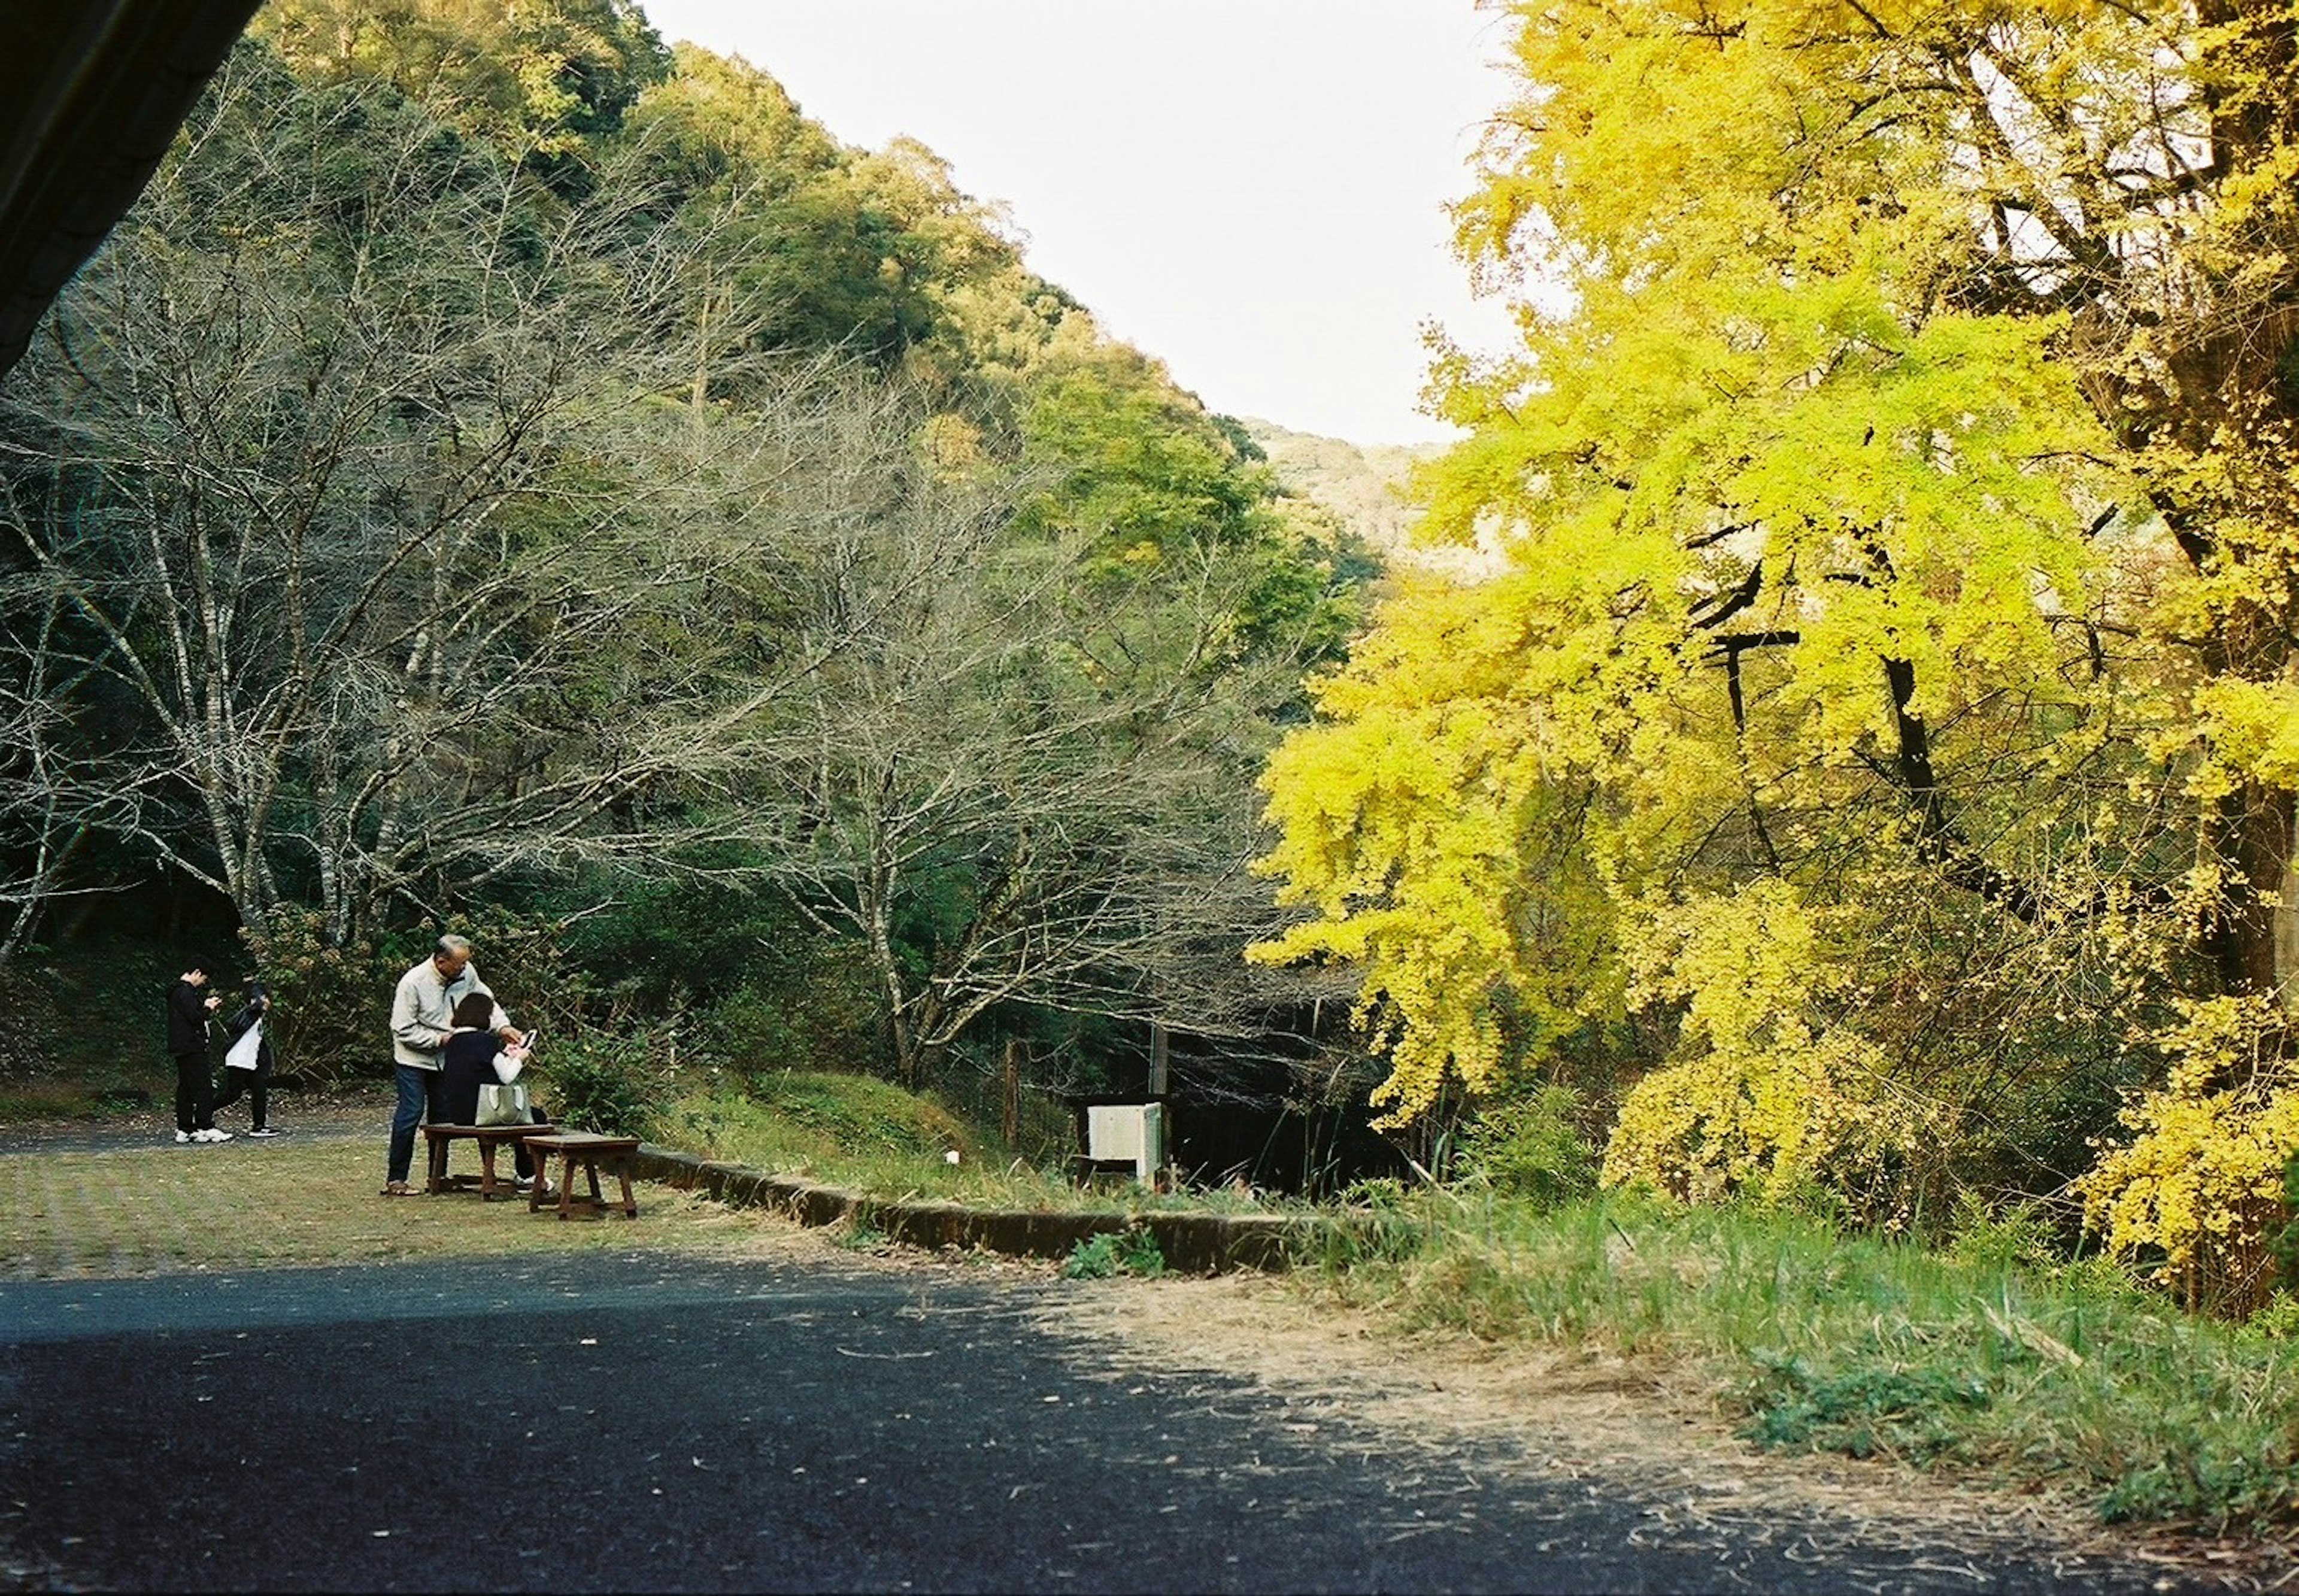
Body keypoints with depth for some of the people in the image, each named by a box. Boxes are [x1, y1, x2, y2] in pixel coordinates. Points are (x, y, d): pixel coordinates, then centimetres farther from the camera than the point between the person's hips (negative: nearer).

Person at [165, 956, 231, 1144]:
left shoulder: (178, 990, 18)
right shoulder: (185, 992, -14)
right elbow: (195, 1017, -20)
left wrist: (206, 1004, 11)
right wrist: (208, 1007, -4)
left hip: (181, 1049, 11)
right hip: (192, 1048, -11)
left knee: (185, 1088, 11)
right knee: (203, 1088, -10)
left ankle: (184, 1130, 12)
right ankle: (205, 1129, -12)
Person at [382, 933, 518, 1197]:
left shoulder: (467, 973, -8)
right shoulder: (413, 983, -22)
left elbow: (487, 1002, 6)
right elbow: (403, 1030, -19)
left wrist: (502, 1026, -11)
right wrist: (440, 1039, -22)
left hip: (446, 1059, 5)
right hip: (413, 1059, -5)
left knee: (442, 1115, 7)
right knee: (411, 1113, -11)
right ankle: (395, 1179, -5)